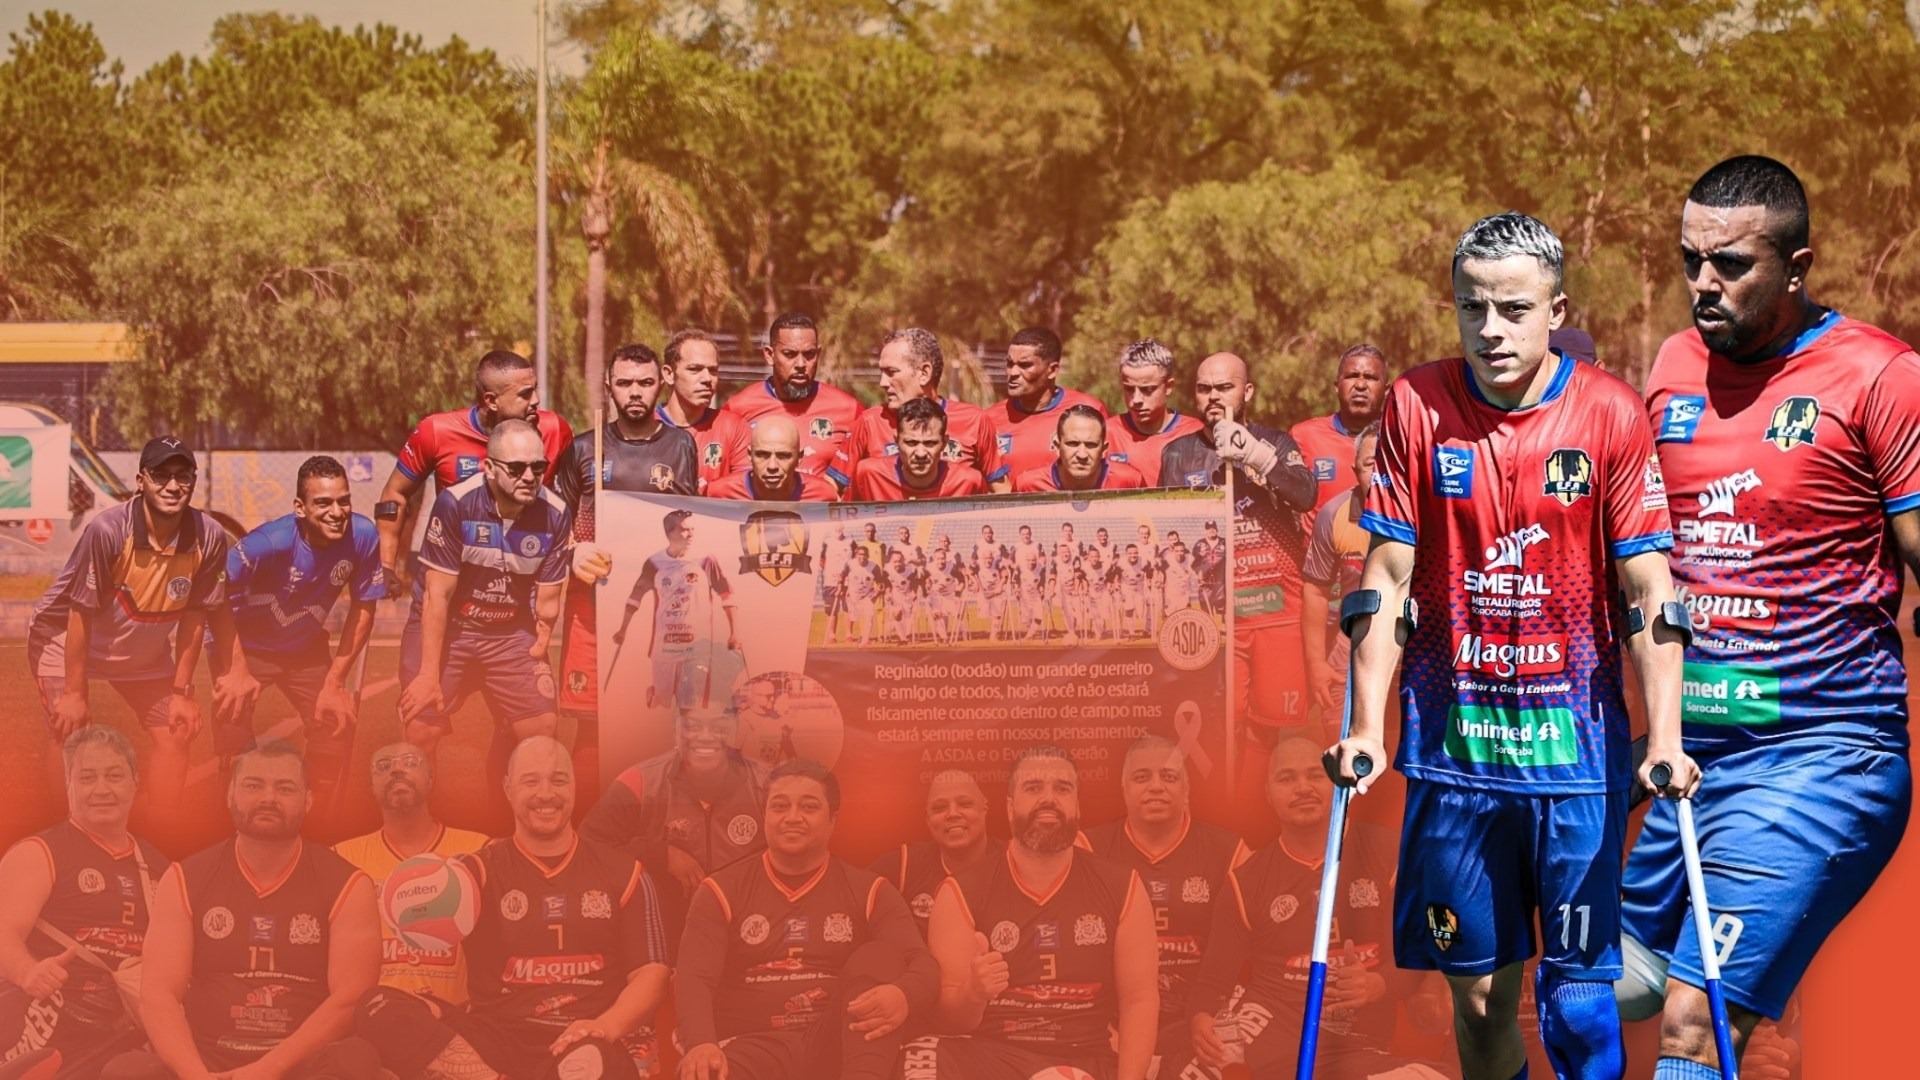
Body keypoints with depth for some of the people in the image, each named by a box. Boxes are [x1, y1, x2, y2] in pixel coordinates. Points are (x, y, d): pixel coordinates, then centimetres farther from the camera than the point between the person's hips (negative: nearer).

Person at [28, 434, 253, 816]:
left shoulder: (209, 537, -22)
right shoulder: (107, 530, -33)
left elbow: (194, 614, -10)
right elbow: (81, 612, -24)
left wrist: (181, 691, -5)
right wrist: (73, 694, -20)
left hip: (144, 649, 5)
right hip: (66, 639, -4)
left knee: (175, 734, 2)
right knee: (71, 730, -17)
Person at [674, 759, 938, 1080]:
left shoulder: (869, 891, 12)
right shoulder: (722, 892, 9)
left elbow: (922, 965, -2)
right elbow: (694, 978, -4)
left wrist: (902, 996, -30)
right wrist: (701, 1043, -29)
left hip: (838, 1045, 3)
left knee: (877, 956, -24)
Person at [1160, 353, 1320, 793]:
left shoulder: (1275, 443, 7)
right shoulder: (1178, 454, 10)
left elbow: (1305, 495, -12)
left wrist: (1253, 453, -23)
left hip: (1276, 608, 0)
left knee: (1273, 720, -1)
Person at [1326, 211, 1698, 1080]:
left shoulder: (1611, 414, -4)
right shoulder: (1417, 404, 1)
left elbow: (1647, 591, -4)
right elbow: (1388, 576, 3)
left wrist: (1664, 739, -13)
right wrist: (1365, 724, -4)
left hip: (1576, 744, -2)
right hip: (1453, 742, 2)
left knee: (1578, 996, -4)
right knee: (1478, 990, 8)